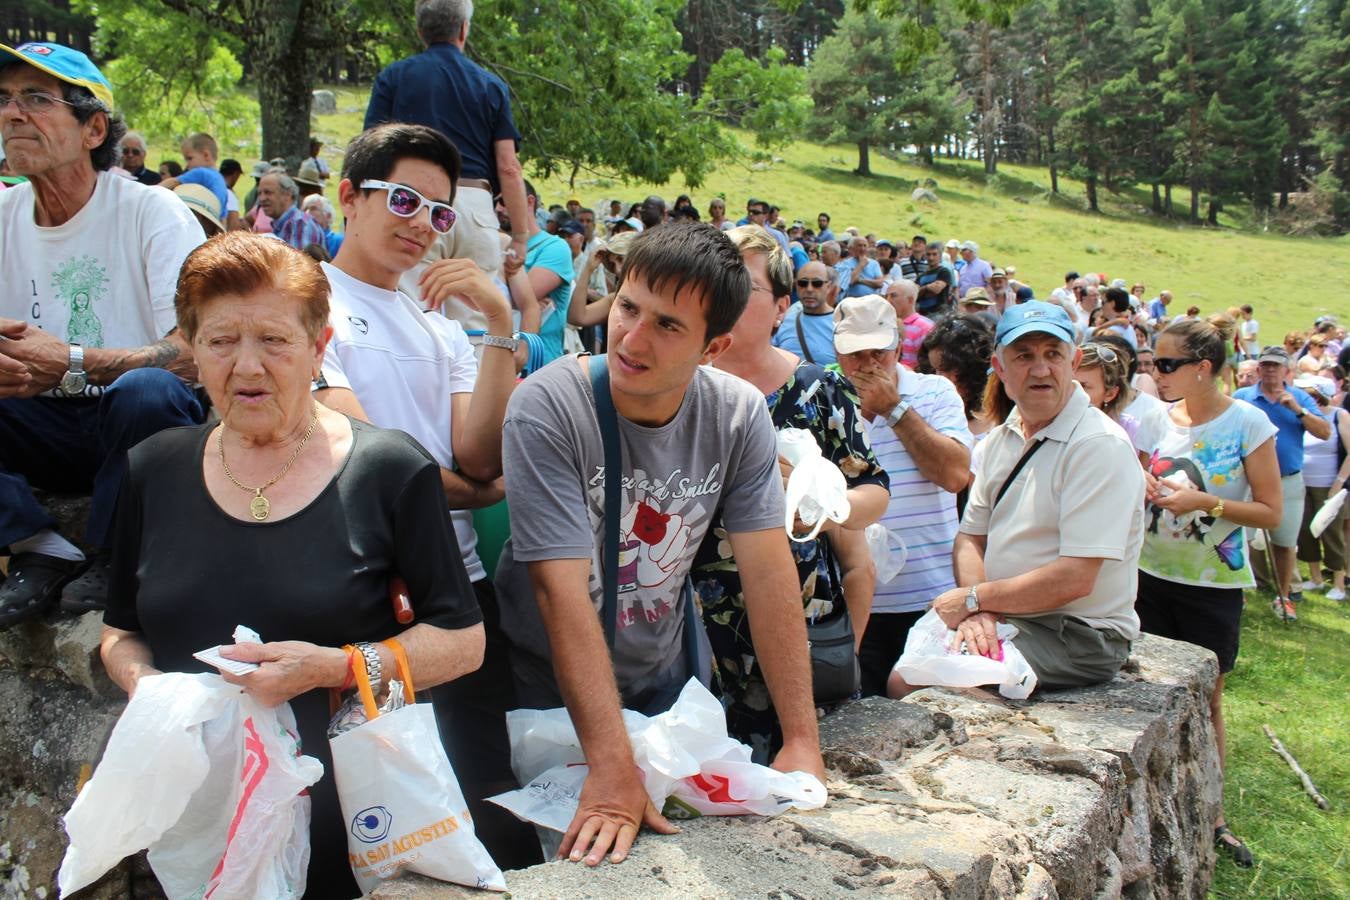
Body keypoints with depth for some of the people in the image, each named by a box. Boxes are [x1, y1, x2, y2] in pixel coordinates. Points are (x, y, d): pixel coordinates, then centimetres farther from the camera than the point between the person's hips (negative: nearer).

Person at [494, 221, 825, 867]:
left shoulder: (739, 414, -15)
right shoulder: (547, 408, -27)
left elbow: (768, 569, -15)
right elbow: (563, 590, -32)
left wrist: (801, 739, -19)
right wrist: (613, 768, -35)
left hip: (666, 673, 4)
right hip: (551, 682, -3)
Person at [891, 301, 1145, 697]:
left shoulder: (1101, 445, -17)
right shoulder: (1001, 439, 9)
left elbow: (1074, 579, -22)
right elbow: (970, 538, 9)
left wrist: (974, 599, -13)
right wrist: (978, 613, -12)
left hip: (1078, 635, -7)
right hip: (1002, 618, 7)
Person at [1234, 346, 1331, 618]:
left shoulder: (1300, 398, 5)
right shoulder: (1241, 397, 1)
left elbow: (1325, 433, -5)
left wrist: (1297, 410, -15)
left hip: (1289, 481, 2)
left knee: (1286, 543, 10)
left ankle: (1283, 597, 23)